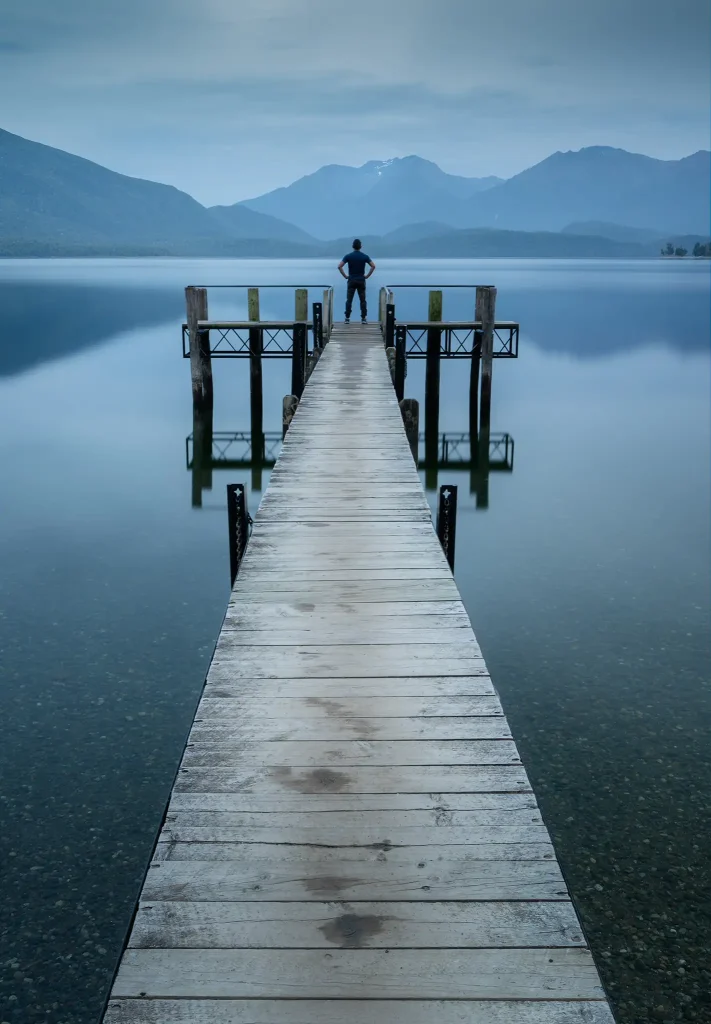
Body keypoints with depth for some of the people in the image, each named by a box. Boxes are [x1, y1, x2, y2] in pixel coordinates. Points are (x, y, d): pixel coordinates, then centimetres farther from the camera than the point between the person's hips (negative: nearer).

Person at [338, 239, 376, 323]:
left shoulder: (348, 256, -3)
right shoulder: (364, 256, -1)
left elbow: (339, 266, -9)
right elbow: (373, 266, -7)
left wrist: (345, 276, -2)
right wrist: (367, 276, -1)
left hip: (351, 281, 0)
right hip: (361, 281, 0)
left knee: (349, 300, 2)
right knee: (363, 301, 4)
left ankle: (347, 318, 0)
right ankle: (364, 318, 1)